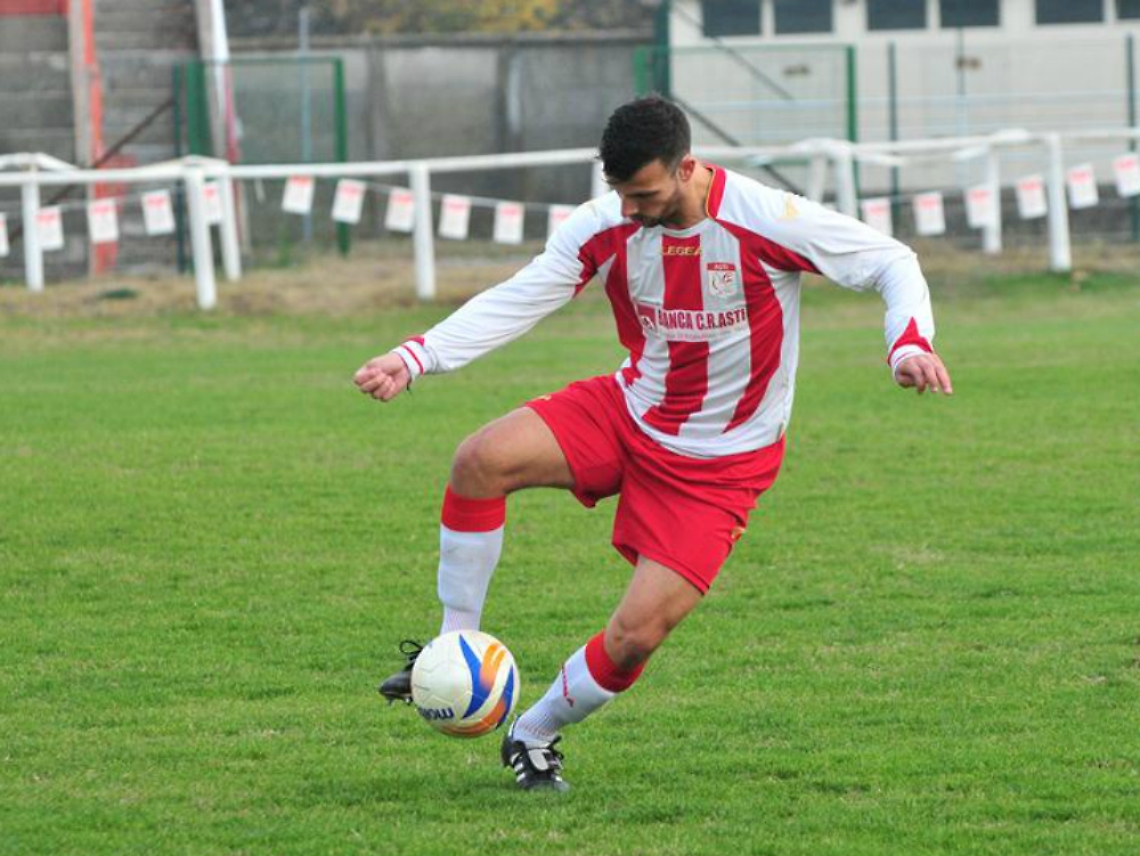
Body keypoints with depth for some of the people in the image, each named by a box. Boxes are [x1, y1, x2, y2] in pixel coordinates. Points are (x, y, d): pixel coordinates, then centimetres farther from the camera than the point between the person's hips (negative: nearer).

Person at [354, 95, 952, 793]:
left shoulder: (769, 222, -22)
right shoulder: (607, 227, -11)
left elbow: (892, 263, -13)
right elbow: (515, 303, -11)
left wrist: (910, 344, -33)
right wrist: (415, 358, -25)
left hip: (722, 463, -4)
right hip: (630, 413, 4)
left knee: (637, 635, -14)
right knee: (482, 459, -23)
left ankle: (534, 735, 15)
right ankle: (457, 648, -7)